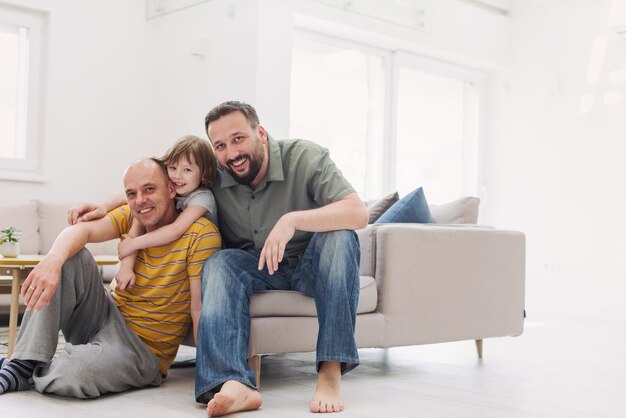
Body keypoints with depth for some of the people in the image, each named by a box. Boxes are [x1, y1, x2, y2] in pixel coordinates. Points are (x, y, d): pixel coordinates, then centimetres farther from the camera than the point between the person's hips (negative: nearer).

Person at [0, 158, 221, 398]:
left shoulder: (201, 234, -18)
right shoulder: (130, 217, -2)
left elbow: (200, 307, -22)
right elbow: (82, 230, -19)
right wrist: (54, 258, -41)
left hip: (144, 350, -5)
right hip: (108, 317, 6)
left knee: (71, 373, -34)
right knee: (68, 257, -15)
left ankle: (32, 377, 2)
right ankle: (25, 363, -12)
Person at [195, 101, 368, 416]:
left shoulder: (305, 157, -19)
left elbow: (358, 213, -32)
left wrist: (292, 220, -45)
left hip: (312, 265, -2)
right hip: (255, 267, 2)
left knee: (339, 234, -33)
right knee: (219, 262, -28)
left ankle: (331, 372, -36)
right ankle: (234, 385, -47)